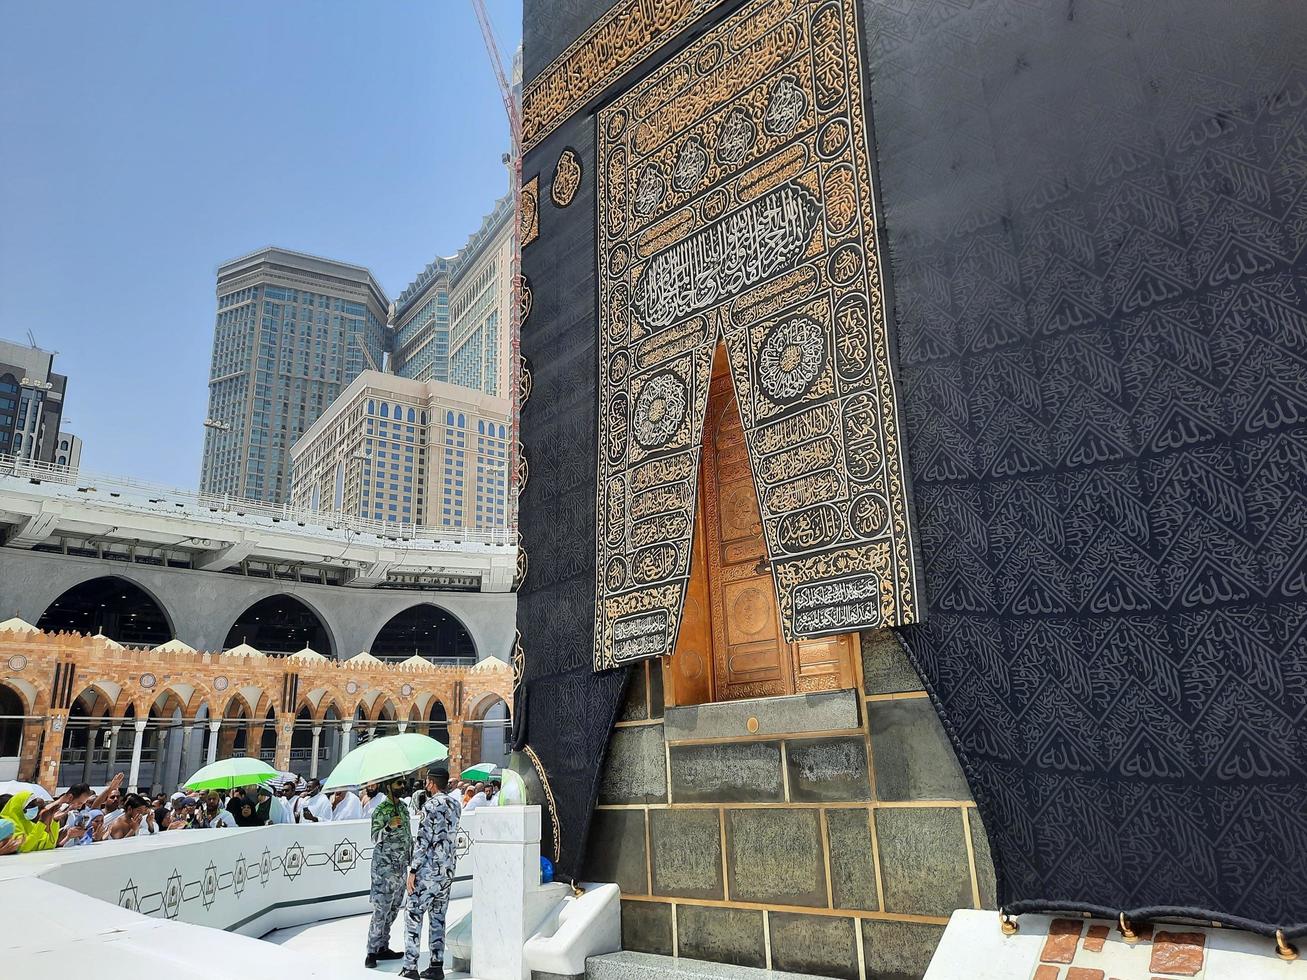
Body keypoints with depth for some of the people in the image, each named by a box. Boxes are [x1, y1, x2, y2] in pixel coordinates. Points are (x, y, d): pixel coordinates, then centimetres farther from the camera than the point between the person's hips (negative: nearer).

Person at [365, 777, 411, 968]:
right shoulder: (380, 810, -12)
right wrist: (388, 827, -41)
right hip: (385, 867, -7)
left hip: (401, 866, 8)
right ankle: (372, 952, 2)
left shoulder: (403, 806, 10)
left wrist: (412, 859, 19)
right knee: (381, 910, -6)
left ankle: (383, 947, 21)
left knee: (393, 909, 12)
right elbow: (375, 837, -23)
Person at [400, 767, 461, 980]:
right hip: (448, 870, 7)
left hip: (428, 870, -7)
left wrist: (413, 870, -12)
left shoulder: (431, 805, -13)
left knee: (413, 916, 3)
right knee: (438, 918, 12)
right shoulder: (454, 805, 10)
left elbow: (423, 840, -16)